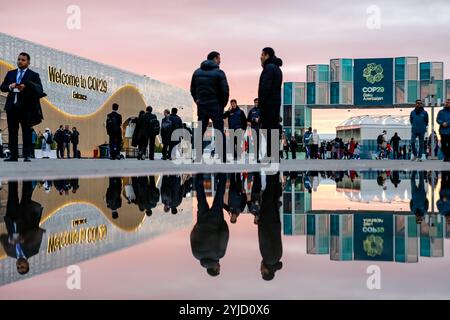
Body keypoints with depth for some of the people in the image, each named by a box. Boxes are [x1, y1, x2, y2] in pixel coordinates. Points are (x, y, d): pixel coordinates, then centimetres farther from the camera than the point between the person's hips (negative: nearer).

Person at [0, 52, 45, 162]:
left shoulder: (34, 75, 5)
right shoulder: (10, 73, 18)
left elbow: (39, 90, -6)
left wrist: (25, 87, -19)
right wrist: (10, 86, -7)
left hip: (26, 107, -4)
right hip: (12, 106, 4)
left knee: (26, 131, -2)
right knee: (12, 131, 3)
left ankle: (27, 155, -3)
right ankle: (13, 155, 5)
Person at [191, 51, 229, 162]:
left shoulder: (197, 72, 9)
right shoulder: (219, 72, -7)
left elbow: (192, 90, 10)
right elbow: (225, 90, -12)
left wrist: (198, 101, 15)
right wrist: (223, 104, 2)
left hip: (201, 107, 4)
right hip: (216, 106, -4)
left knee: (200, 133, 10)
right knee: (220, 134, -1)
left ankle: (198, 158, 7)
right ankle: (222, 159, -4)